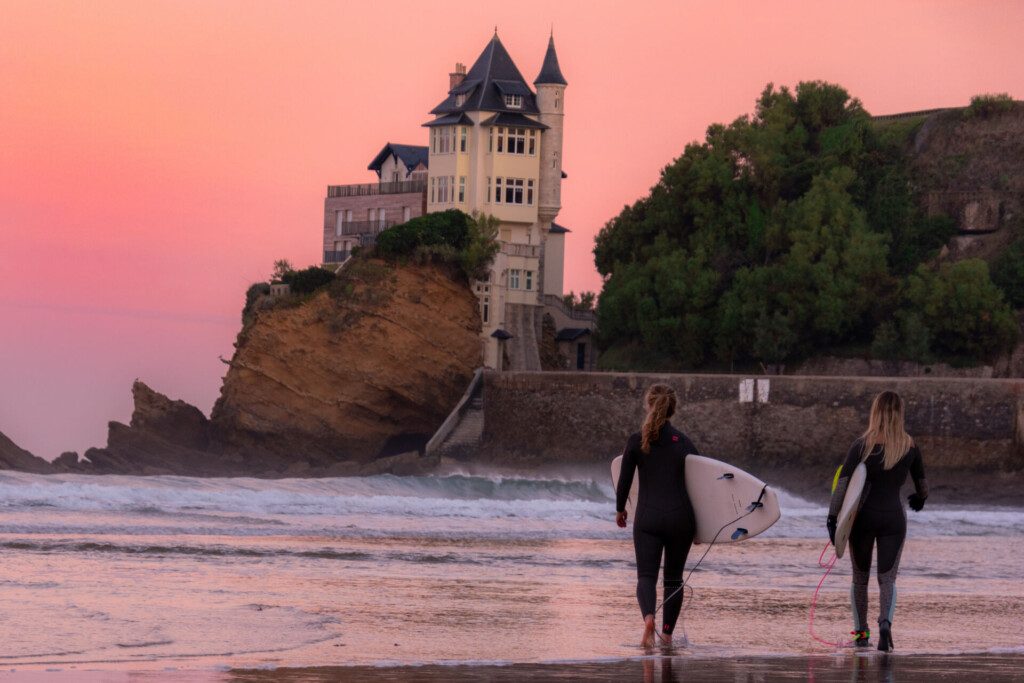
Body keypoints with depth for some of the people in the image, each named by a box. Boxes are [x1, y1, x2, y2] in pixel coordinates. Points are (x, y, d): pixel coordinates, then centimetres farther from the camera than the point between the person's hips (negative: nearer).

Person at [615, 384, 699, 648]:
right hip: (680, 517, 1)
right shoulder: (684, 442, 3)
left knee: (646, 575, -2)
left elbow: (624, 481, 0)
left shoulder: (636, 442, -2)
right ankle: (667, 633, 16)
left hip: (647, 518, -1)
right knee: (673, 578, 14)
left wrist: (620, 510, 18)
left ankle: (648, 617, -30)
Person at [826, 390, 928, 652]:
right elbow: (921, 482, 15)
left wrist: (832, 517, -12)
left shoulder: (862, 445, -6)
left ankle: (861, 632, 21)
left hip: (863, 516, -1)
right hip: (893, 517, 1)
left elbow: (843, 482, -12)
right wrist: (920, 498, 37)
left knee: (860, 577, 15)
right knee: (887, 578, 1)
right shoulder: (909, 447, 2)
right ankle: (885, 623, -25)